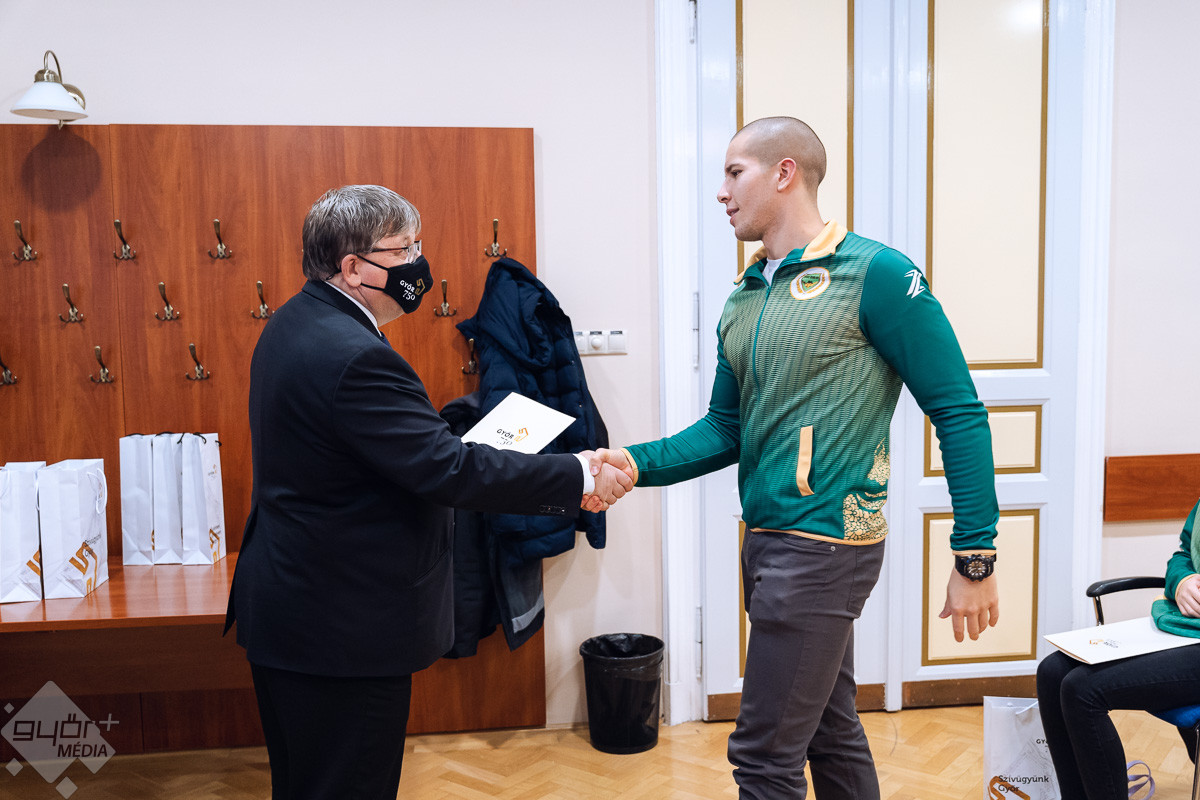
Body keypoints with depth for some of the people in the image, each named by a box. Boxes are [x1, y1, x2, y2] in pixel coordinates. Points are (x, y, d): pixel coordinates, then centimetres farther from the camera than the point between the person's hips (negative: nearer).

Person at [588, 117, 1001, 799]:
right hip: (770, 539, 8)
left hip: (825, 541, -8)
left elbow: (959, 411, -11)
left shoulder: (873, 274, -11)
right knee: (830, 731, 20)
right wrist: (637, 463, -4)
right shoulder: (745, 300, 12)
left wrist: (976, 560, -13)